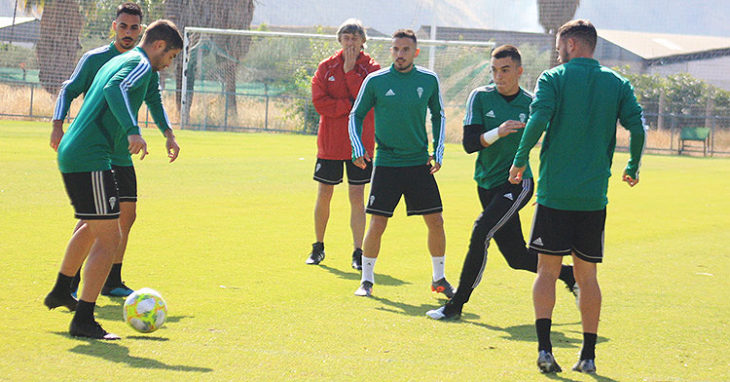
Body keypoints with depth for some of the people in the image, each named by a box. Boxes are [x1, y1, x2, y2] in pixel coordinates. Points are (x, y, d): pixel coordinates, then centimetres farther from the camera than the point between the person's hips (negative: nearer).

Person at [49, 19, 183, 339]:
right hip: (90, 160, -10)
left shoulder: (120, 61, 23)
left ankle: (61, 290, 46)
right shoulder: (139, 63, -7)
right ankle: (84, 321, -11)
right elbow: (116, 88, -28)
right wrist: (133, 131, -39)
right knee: (109, 238, -9)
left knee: (92, 226, 32)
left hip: (71, 154, 10)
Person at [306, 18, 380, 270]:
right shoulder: (326, 68, 3)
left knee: (357, 197, -3)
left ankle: (358, 252, 0)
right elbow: (319, 102, -7)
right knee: (324, 196, 8)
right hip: (330, 142, 1)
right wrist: (351, 105, -15)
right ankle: (318, 247, 24)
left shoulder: (371, 68, 1)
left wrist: (350, 71, -14)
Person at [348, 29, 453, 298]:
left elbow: (438, 115, 16)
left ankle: (439, 279, 20)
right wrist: (358, 149, -7)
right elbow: (356, 115, 6)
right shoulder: (375, 81, -5)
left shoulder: (429, 80, 2)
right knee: (377, 224, -7)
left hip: (419, 164, 2)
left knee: (435, 221, 2)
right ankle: (366, 280, 10)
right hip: (386, 163, -2)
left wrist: (438, 151, 7)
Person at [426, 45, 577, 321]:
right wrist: (498, 133, -25)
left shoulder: (531, 104, 0)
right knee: (517, 257, 5)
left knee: (481, 233, -23)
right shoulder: (481, 97, -2)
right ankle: (570, 275, 30)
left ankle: (456, 304, -15)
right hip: (487, 184, 3)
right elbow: (469, 143, -10)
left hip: (517, 182, -2)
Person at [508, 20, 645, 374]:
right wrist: (632, 168, 14)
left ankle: (545, 348, -9)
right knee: (587, 275, 10)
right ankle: (588, 355, 8)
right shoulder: (617, 84, 8)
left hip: (554, 194, -3)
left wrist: (520, 160, -4)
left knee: (547, 271, 3)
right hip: (594, 196, 3)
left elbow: (538, 120, -15)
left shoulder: (553, 79, -1)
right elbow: (637, 127, -1)